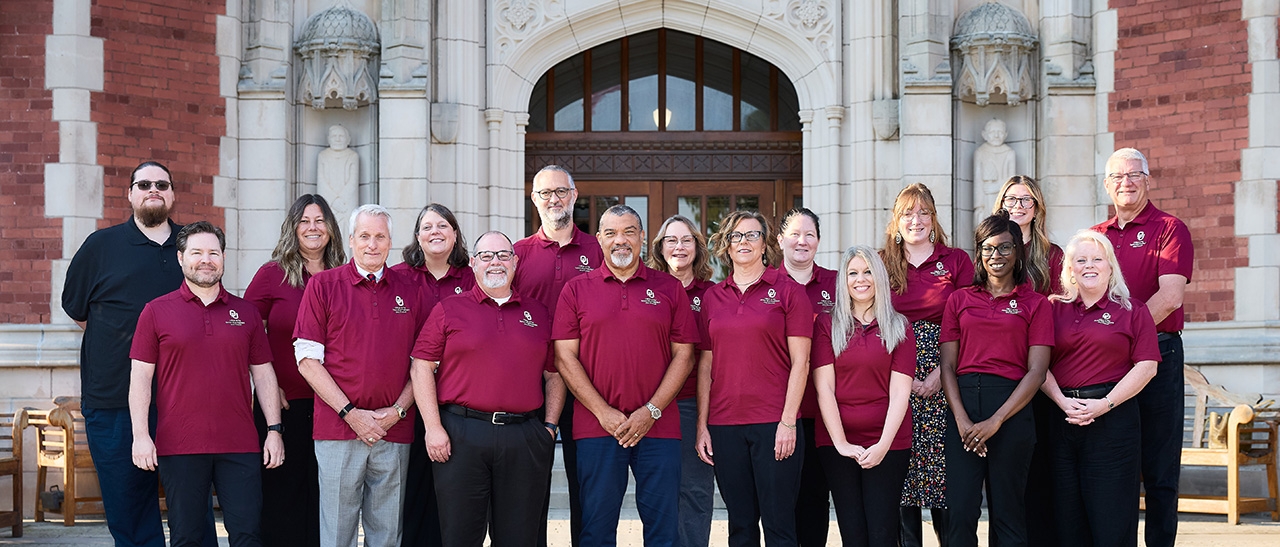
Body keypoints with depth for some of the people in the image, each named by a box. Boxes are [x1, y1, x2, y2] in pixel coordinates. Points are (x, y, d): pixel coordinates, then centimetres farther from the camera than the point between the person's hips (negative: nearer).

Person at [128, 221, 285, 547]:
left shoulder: (245, 312, 11)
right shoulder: (157, 312, 5)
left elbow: (263, 374, 12)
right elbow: (140, 376, 2)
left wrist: (274, 429, 5)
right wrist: (140, 435, -6)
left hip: (239, 446, 2)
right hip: (179, 446, -1)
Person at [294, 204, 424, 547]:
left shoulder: (409, 291, 11)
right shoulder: (323, 285, 3)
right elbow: (307, 359, -2)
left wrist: (398, 410, -4)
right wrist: (350, 413, -9)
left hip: (394, 430, 2)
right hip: (338, 429, -2)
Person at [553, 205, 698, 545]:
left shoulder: (669, 289, 8)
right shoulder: (576, 290, 7)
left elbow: (684, 355, 5)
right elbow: (565, 357, 1)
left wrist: (652, 410, -6)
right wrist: (603, 412, -8)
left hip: (658, 427, 0)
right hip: (596, 428, 0)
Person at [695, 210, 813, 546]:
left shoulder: (787, 290, 1)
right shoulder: (712, 297, 12)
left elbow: (800, 362, -3)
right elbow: (706, 364, 12)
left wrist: (788, 421, -10)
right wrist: (702, 426, 6)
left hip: (774, 423, -3)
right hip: (725, 425, 4)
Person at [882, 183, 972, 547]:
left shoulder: (956, 261, 6)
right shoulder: (881, 265, 10)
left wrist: (940, 373, -10)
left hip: (942, 384, -1)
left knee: (943, 470, -3)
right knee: (899, 473, 1)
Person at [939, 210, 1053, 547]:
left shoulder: (1035, 304, 6)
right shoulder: (960, 299, 13)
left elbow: (1036, 372, -2)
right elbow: (947, 365, 7)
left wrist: (995, 421, -11)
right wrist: (962, 420, -8)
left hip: (1011, 407, -2)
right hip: (963, 403, 2)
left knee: (1007, 513, 2)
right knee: (960, 511, -5)